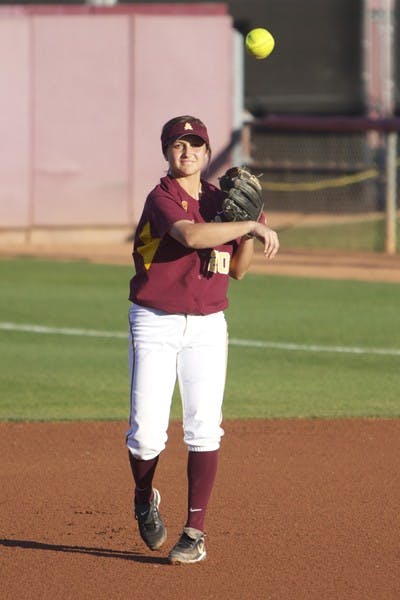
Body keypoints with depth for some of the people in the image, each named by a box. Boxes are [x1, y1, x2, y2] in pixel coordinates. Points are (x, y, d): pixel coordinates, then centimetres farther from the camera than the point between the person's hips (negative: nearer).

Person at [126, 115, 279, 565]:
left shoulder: (220, 200, 9)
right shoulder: (162, 198, -9)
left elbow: (238, 270, 13)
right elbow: (191, 235, -30)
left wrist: (249, 230, -3)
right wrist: (252, 226, -26)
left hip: (207, 326, 4)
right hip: (155, 325, -4)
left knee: (203, 430, -5)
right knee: (146, 433, -8)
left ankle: (195, 533, 0)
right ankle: (144, 500, 23)